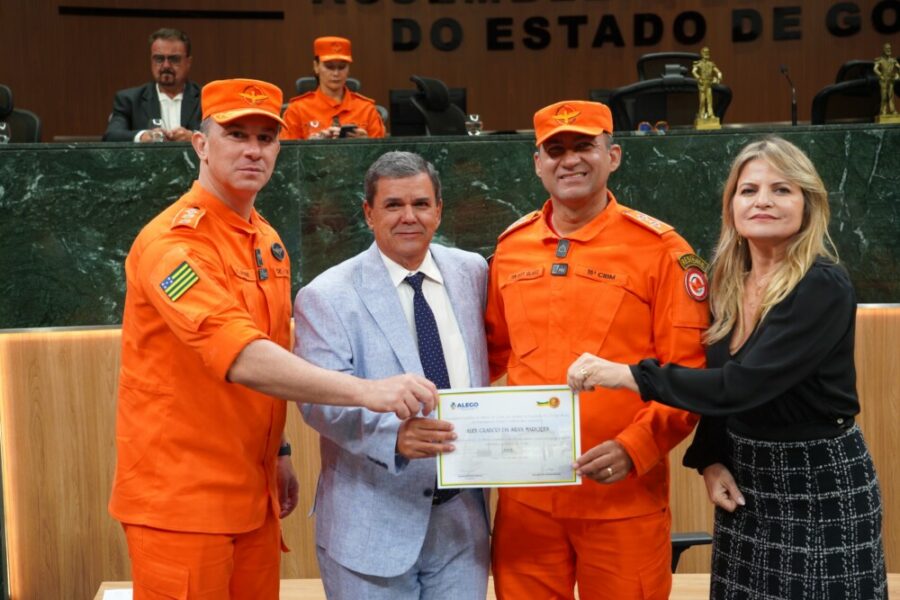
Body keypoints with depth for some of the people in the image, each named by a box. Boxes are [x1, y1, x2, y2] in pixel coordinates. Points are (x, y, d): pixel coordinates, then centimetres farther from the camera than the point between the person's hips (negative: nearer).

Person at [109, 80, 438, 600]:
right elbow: (241, 358, -31)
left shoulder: (268, 240, 10)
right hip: (182, 499, -7)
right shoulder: (173, 241, -18)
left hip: (252, 493, 7)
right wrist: (366, 391, -37)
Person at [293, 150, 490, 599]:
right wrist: (393, 432, -33)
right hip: (373, 525, -3)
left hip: (463, 517, 4)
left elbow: (486, 363, 14)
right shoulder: (325, 296, -7)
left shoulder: (472, 273, 7)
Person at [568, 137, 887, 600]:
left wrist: (629, 375, -29)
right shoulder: (728, 282, 2)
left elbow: (744, 384, -28)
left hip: (820, 482, -6)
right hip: (744, 475, 6)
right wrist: (710, 459, -4)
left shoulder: (825, 287, -19)